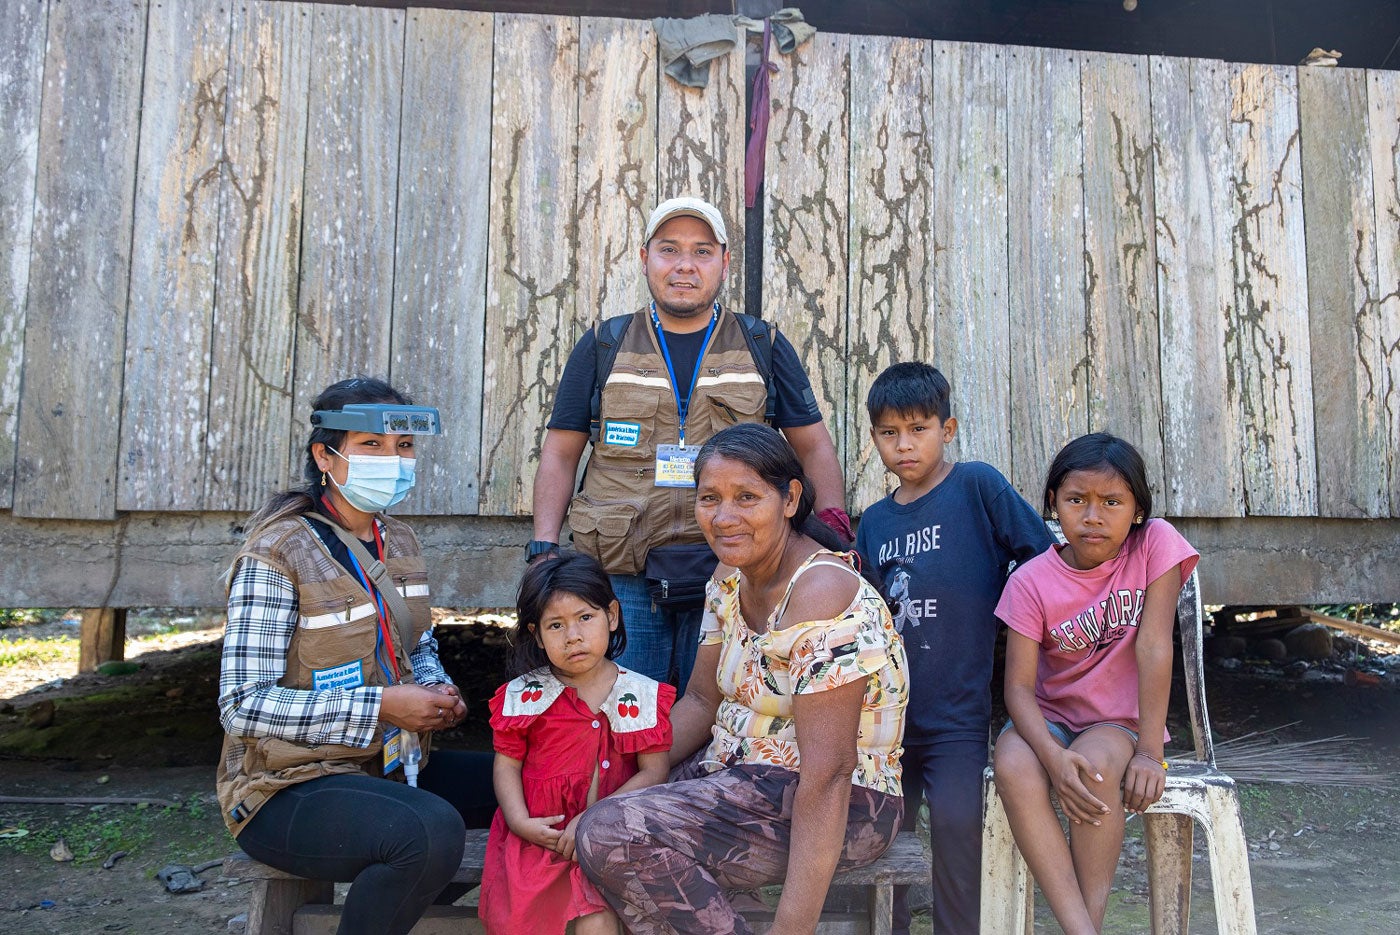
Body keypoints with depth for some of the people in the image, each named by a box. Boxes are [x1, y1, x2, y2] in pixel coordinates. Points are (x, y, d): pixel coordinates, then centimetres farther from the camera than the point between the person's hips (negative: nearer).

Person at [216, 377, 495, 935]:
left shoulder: (399, 543, 7)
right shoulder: (278, 553, -16)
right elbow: (244, 706, -19)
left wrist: (436, 690, -3)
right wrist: (382, 705, -23)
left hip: (388, 769, 8)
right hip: (288, 787, -8)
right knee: (433, 829, -33)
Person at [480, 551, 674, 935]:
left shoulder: (642, 696, -1)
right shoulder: (524, 696, 2)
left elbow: (653, 773, -5)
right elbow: (507, 764, 3)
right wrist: (521, 822, -13)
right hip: (537, 835, 2)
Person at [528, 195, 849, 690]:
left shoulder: (764, 347, 11)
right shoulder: (604, 345, 10)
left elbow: (813, 446, 13)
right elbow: (560, 454, 10)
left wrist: (832, 523, -3)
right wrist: (544, 549, -1)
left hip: (727, 574, 0)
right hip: (621, 576, 0)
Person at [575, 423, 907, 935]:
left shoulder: (821, 594, -23)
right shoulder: (731, 578, 5)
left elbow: (828, 770, -27)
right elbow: (701, 700, 11)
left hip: (839, 808, -9)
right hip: (740, 773, 9)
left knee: (611, 835, -22)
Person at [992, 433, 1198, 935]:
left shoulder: (1155, 544, -10)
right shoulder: (1031, 582, -9)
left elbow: (1153, 646, -15)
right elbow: (1019, 686, -14)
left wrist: (1149, 751, -19)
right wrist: (1053, 756, -33)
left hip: (1122, 722, -1)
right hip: (1052, 718, 1)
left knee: (1097, 762, -35)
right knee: (1013, 766, -32)